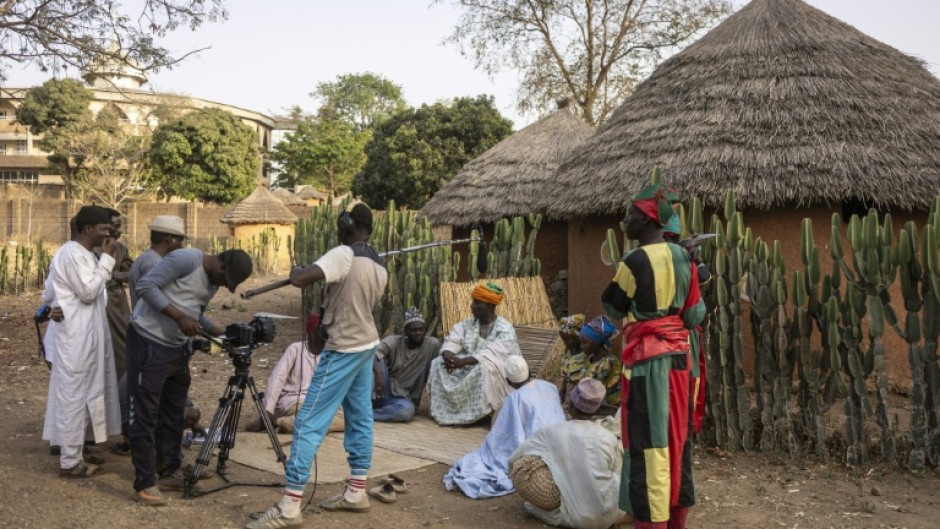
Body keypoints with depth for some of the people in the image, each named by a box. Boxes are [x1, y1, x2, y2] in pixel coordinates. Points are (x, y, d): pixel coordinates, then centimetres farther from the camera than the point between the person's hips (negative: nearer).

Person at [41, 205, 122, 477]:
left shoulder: (84, 254, 15)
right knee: (73, 395, -4)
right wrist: (107, 259, -17)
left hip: (85, 335, 11)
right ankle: (70, 461, 3)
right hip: (76, 337, -11)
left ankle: (72, 453, 24)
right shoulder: (72, 254, -16)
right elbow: (88, 292, -21)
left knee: (80, 395, 15)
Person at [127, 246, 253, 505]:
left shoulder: (213, 281, 7)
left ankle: (170, 472, 25)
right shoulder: (186, 259, -19)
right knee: (146, 415, -4)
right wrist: (179, 317, -26)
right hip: (149, 342, -9)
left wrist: (224, 333, -1)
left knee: (173, 413, 14)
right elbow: (145, 285, -22)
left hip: (177, 346, 9)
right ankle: (144, 484, 3)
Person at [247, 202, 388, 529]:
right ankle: (356, 492, 23)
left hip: (343, 350, -9)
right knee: (360, 419, 15)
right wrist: (323, 317, 17)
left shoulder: (344, 255, -19)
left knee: (309, 424, -6)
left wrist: (295, 271, -6)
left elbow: (299, 280, -29)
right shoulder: (380, 266, 6)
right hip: (367, 346, 9)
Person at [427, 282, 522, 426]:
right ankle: (446, 411, -12)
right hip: (468, 367, 5)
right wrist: (449, 355, -28)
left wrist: (463, 361, -37)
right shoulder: (468, 324, 5)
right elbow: (452, 341, -5)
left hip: (497, 374, -5)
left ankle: (470, 414, -23)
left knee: (484, 368, -37)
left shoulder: (505, 330, -13)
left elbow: (492, 354, -27)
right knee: (440, 363, -15)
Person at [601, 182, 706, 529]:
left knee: (648, 447, -2)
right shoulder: (683, 258, 6)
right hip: (679, 357, 8)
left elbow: (613, 308, -3)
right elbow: (695, 315, 8)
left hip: (647, 361, -8)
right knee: (677, 442, 15)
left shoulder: (635, 261, -16)